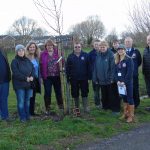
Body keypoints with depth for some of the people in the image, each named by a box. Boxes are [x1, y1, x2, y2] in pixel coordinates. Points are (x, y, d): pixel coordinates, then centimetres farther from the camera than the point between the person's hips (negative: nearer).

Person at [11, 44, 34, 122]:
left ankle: (27, 116, 21)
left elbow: (33, 69, 9)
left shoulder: (27, 60, 13)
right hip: (19, 84, -5)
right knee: (21, 101, -2)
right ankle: (22, 117, 8)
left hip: (29, 84, 5)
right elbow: (16, 73, -15)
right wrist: (25, 78, -17)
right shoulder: (14, 61, -5)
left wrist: (32, 77, -10)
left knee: (27, 101, 11)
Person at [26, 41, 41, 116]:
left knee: (33, 96, 13)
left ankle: (32, 111, 21)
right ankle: (29, 112, 9)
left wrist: (39, 78, 12)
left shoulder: (37, 58, 10)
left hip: (36, 79, 6)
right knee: (29, 97, 0)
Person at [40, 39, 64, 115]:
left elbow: (60, 62, 5)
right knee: (47, 93, 6)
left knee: (58, 92, 8)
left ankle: (61, 108, 19)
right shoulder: (43, 54, 1)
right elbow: (41, 65, -1)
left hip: (56, 76, 1)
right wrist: (42, 75, -7)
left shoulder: (57, 52, 5)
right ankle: (48, 109, 17)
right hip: (47, 77, -1)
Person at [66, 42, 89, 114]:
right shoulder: (70, 56, 2)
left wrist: (88, 75, -5)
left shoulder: (85, 55, -1)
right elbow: (67, 68, 2)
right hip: (74, 79, 1)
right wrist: (68, 77, -3)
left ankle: (85, 107, 13)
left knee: (84, 93, 4)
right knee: (75, 94, 9)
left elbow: (89, 66, 0)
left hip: (84, 78, -1)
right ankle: (77, 108, 23)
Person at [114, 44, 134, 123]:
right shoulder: (117, 61, 10)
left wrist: (124, 81, -17)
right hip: (120, 82, 6)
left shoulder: (129, 59, -9)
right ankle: (125, 113, 23)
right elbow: (116, 71, 9)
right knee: (124, 98, 13)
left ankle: (131, 116, 6)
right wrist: (118, 80, -5)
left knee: (130, 98, -1)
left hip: (128, 82, -6)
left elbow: (130, 72, -15)